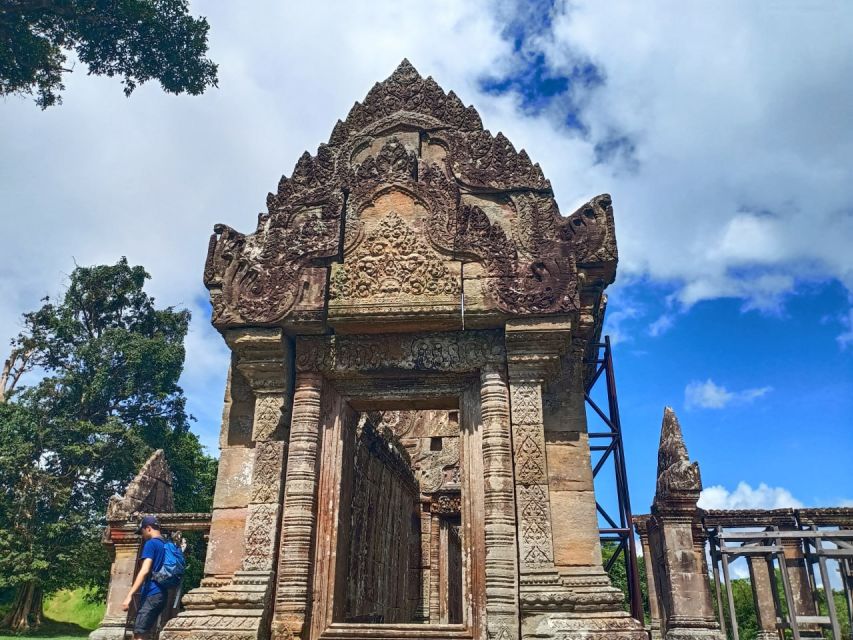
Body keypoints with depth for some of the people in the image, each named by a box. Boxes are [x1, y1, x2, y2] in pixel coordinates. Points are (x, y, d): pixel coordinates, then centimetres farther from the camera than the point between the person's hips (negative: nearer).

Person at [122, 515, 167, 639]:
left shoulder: (151, 544, -7)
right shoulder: (165, 545, 18)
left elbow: (145, 571, -18)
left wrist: (129, 595, -21)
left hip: (151, 595, -9)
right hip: (160, 595, 9)